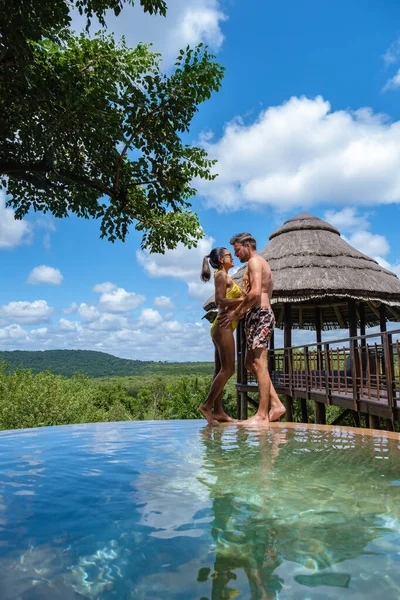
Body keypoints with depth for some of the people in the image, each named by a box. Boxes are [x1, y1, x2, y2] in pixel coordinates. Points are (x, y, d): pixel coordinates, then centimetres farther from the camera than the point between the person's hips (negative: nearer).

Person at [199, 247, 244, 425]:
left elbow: (223, 301, 14)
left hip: (224, 327, 10)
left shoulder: (225, 277, 21)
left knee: (221, 370, 6)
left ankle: (218, 411, 9)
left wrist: (242, 299, 10)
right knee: (228, 369, -10)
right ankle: (207, 405, -6)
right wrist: (242, 298, -15)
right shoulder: (221, 275, -6)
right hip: (223, 326, -10)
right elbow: (220, 300, -18)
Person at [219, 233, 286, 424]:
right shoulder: (261, 263, 26)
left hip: (259, 315, -11)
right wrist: (237, 313, 14)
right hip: (262, 314, 11)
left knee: (259, 364, -10)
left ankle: (262, 414, -7)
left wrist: (236, 313, -11)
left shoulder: (254, 261, -5)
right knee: (250, 363, 12)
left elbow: (255, 293, -19)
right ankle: (276, 404, 11)